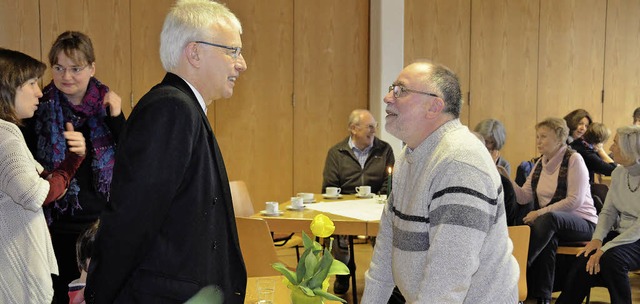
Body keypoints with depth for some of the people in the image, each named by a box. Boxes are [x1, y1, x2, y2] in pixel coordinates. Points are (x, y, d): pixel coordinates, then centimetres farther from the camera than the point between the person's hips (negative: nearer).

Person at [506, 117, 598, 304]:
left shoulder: (574, 159, -8)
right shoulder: (540, 163, 11)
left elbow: (575, 201, -16)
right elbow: (523, 197, 5)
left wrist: (540, 212, -22)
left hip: (581, 223, -5)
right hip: (551, 224, 5)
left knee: (548, 218, -37)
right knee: (547, 240, -31)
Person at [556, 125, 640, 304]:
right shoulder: (618, 173, 5)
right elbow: (608, 211, 7)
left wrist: (606, 248, -25)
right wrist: (597, 238, -11)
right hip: (620, 234, 5)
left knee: (611, 257, -32)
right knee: (587, 260, -20)